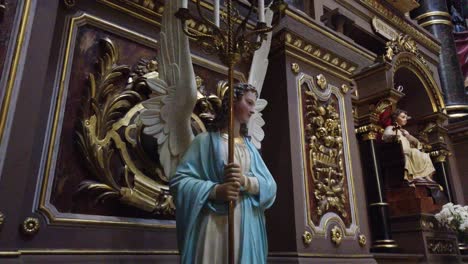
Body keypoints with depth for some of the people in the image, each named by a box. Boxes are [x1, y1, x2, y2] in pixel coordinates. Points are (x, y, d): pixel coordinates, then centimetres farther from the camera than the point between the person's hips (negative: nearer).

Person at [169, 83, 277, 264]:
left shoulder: (250, 147, 14)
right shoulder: (206, 140, 0)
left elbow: (270, 186, 6)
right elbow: (179, 181, -7)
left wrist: (246, 181, -14)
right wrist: (214, 190, -21)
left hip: (247, 226, 5)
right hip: (214, 224, -4)